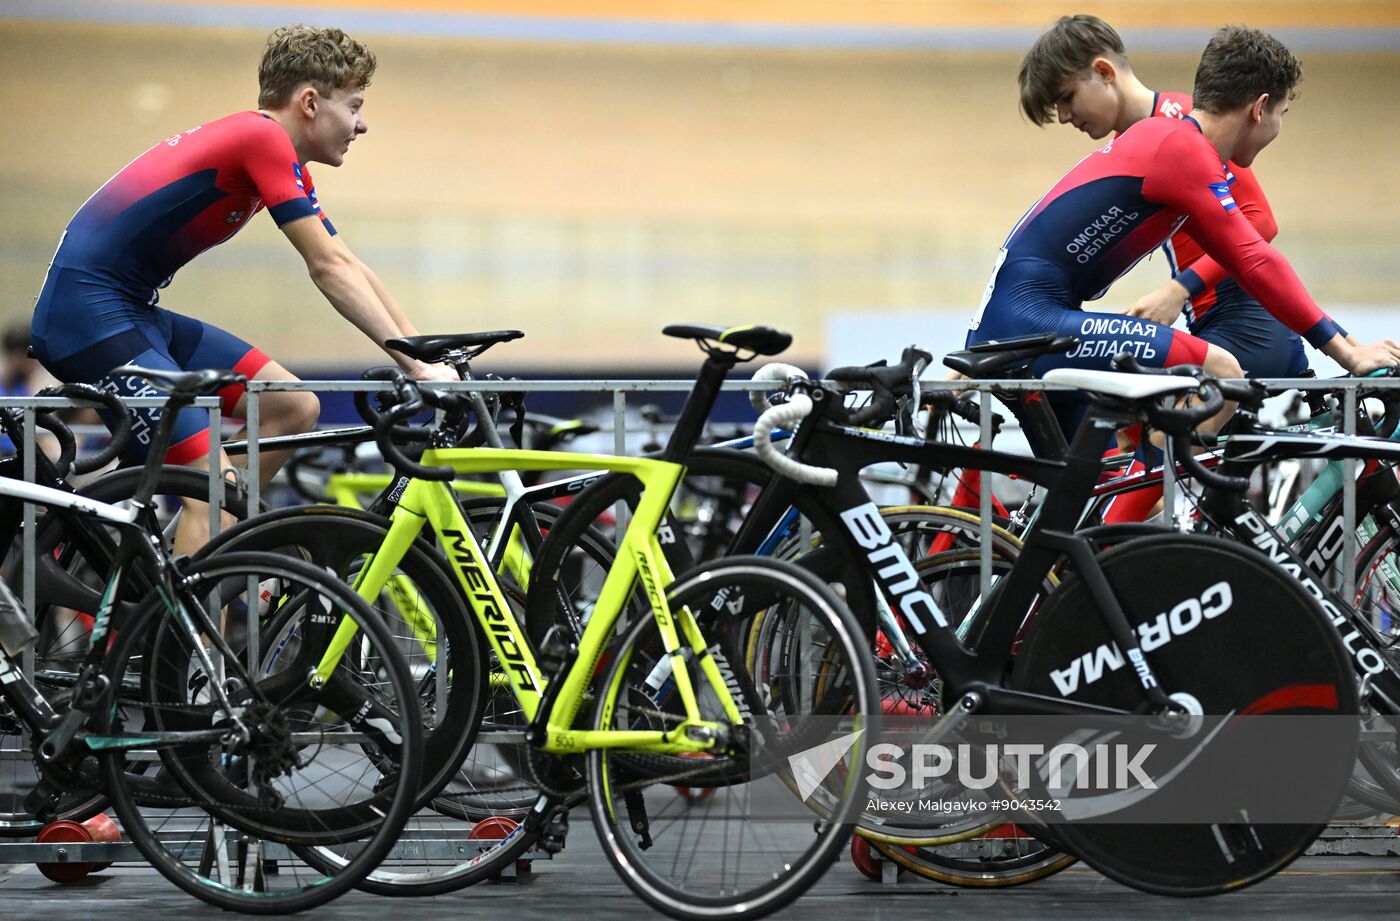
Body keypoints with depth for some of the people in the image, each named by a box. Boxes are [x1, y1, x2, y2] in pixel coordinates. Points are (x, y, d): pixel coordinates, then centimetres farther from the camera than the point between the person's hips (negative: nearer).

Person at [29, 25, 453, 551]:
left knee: (295, 408, 5)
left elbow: (348, 269, 14)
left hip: (134, 312, 10)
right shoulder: (262, 138, -15)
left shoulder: (285, 164, 14)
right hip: (86, 314, -10)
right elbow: (329, 270, -17)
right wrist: (415, 364, -16)